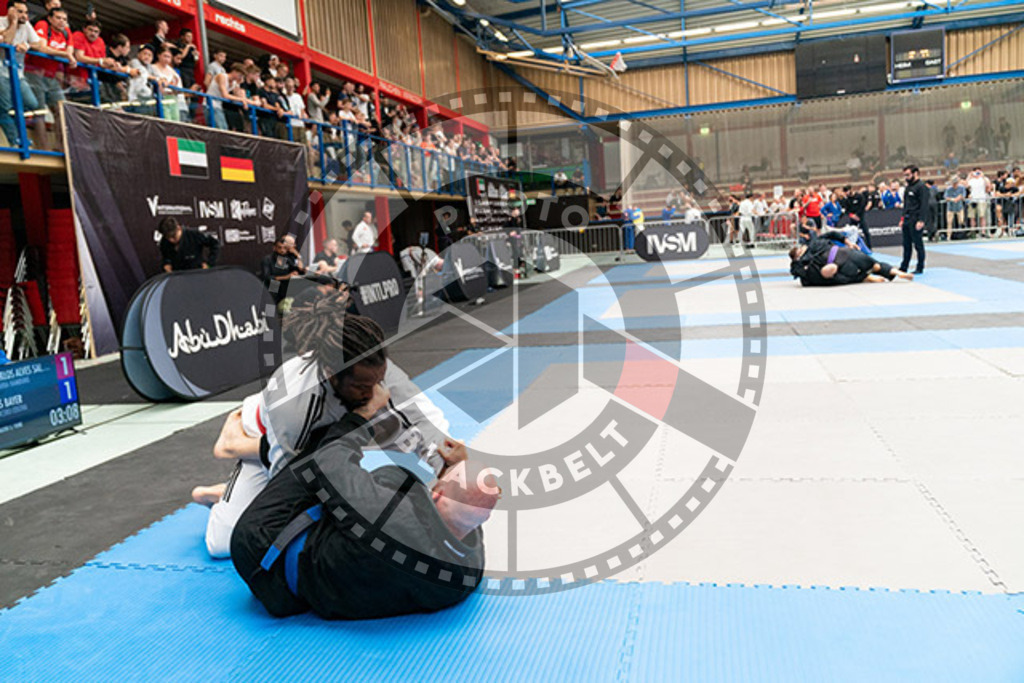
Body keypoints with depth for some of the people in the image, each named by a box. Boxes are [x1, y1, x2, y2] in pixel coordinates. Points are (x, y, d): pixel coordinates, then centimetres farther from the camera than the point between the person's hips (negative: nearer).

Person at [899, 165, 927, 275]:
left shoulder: (921, 187, -10)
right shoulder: (908, 187, 17)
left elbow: (924, 205, -16)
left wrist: (921, 221, -22)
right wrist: (903, 218, 18)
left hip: (916, 220, -8)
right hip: (907, 220, 8)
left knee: (918, 244, -1)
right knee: (906, 245, 11)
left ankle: (920, 268, 6)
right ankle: (903, 267, 17)